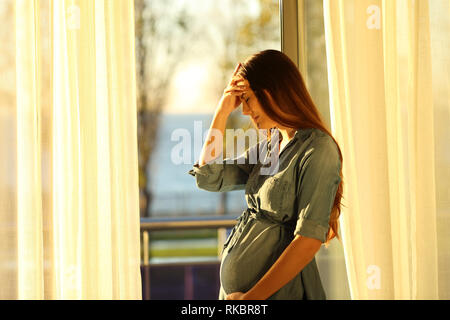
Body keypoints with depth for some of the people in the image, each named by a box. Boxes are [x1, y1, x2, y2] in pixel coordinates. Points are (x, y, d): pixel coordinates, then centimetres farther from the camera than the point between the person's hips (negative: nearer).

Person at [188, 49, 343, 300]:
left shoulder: (318, 148, -14)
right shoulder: (268, 146, 11)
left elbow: (309, 239, -21)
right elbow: (209, 178, 12)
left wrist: (252, 297, -20)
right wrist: (223, 111, 7)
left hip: (280, 289, -7)